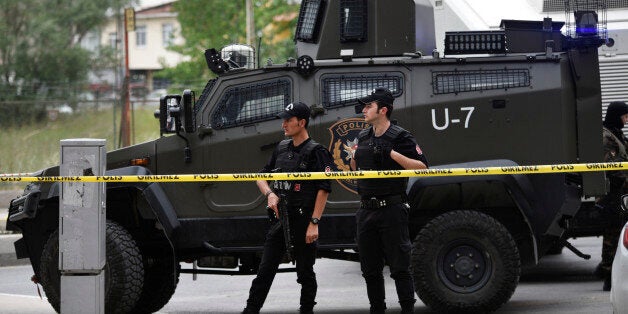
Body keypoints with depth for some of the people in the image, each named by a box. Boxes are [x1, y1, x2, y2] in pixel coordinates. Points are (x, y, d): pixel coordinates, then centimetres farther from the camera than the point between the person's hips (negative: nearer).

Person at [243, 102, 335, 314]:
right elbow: (262, 176, 22)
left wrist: (314, 223, -18)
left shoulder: (316, 152, -6)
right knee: (265, 271, 3)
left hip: (303, 221, -6)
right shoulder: (282, 148, 15)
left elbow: (323, 189, -12)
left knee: (305, 274, 3)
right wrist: (270, 194, -1)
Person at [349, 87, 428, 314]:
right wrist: (349, 154, 8)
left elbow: (422, 168, -15)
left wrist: (392, 153, -21)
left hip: (392, 209, -7)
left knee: (399, 267, -6)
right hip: (366, 210, 7)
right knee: (370, 269, 10)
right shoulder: (363, 137, 14)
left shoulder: (400, 137, -7)